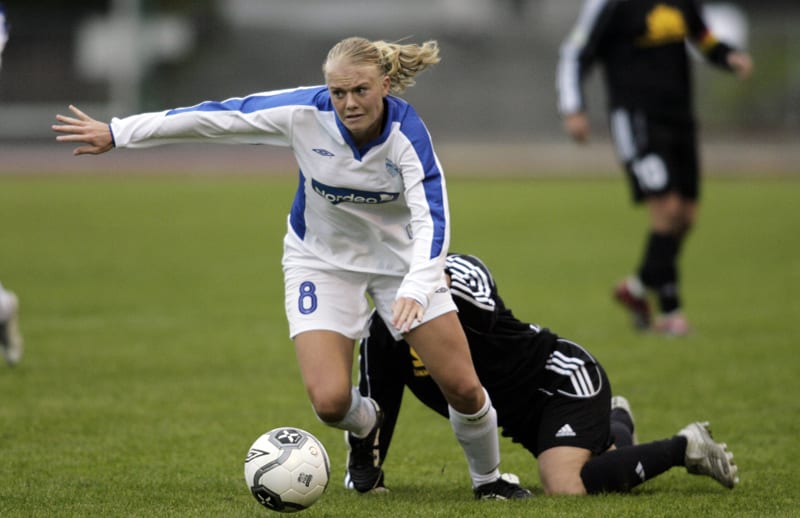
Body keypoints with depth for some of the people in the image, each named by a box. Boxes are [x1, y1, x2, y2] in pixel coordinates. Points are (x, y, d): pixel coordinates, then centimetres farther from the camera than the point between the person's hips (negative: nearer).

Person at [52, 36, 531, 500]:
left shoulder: (407, 132, -29)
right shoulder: (305, 112, -25)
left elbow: (432, 219, -37)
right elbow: (214, 117, -19)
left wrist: (415, 289, -54)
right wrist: (117, 134, -17)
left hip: (401, 257, 0)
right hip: (323, 260, 0)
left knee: (463, 387, -5)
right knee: (330, 401, -16)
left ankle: (488, 479, 26)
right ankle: (367, 425, 23)